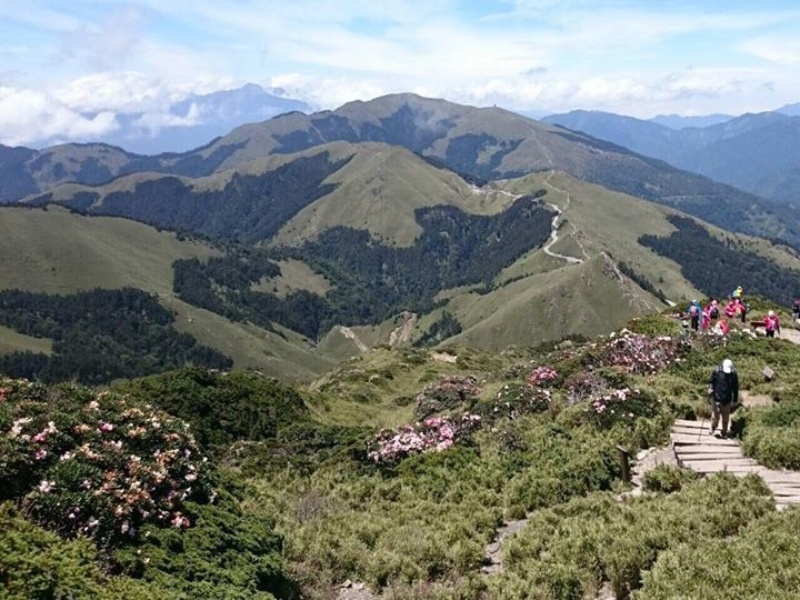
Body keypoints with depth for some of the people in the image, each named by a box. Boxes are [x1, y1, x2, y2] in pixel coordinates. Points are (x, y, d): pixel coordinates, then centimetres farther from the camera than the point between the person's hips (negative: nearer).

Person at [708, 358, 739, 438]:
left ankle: (724, 432, 32)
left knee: (726, 418, 11)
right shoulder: (717, 371, -11)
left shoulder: (734, 374, -7)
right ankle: (713, 428, 29)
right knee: (716, 416, -2)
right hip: (717, 398, -2)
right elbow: (711, 381, 4)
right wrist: (710, 388, -15)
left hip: (727, 400, 2)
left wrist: (735, 399, 9)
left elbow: (735, 388, 4)